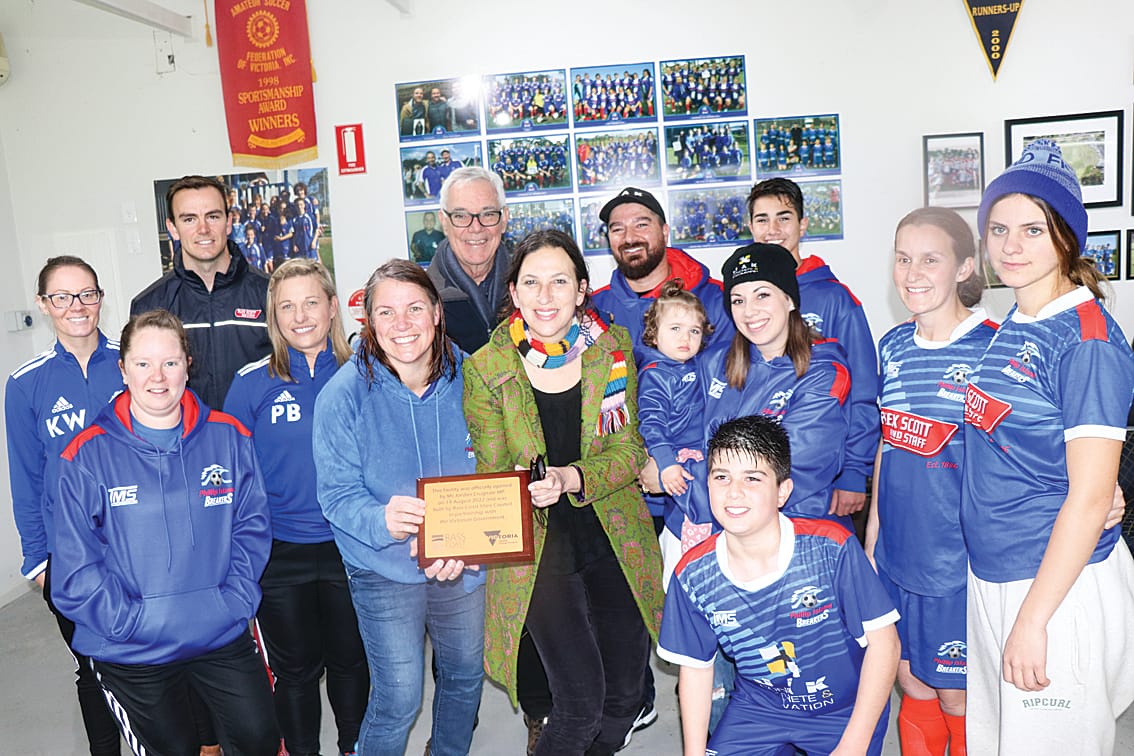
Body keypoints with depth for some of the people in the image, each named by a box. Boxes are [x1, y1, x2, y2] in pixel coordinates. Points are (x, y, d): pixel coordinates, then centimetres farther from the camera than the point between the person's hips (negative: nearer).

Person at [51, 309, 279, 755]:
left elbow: (251, 527, 1)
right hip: (131, 653, -1)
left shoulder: (229, 437, -2)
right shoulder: (88, 455, -8)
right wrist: (129, 621, -16)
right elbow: (75, 563, -9)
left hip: (224, 637, 2)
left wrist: (236, 600, -10)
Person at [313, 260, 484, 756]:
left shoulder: (468, 379, -10)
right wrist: (384, 523, -35)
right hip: (383, 567, -3)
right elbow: (337, 495, -15)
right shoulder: (345, 394, -16)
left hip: (464, 564, 4)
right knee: (398, 700, -1)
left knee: (465, 674, 22)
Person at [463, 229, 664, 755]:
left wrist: (572, 479, -23)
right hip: (536, 541, -2)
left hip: (614, 533, 3)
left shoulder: (613, 349, -1)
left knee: (626, 694, 10)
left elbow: (628, 450, -4)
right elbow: (490, 471, -2)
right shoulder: (485, 369, -5)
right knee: (581, 700, -11)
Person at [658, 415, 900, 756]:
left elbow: (883, 641, -15)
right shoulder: (692, 575, -15)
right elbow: (695, 667, 0)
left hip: (846, 711, -1)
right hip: (758, 708, 2)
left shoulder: (831, 547, -23)